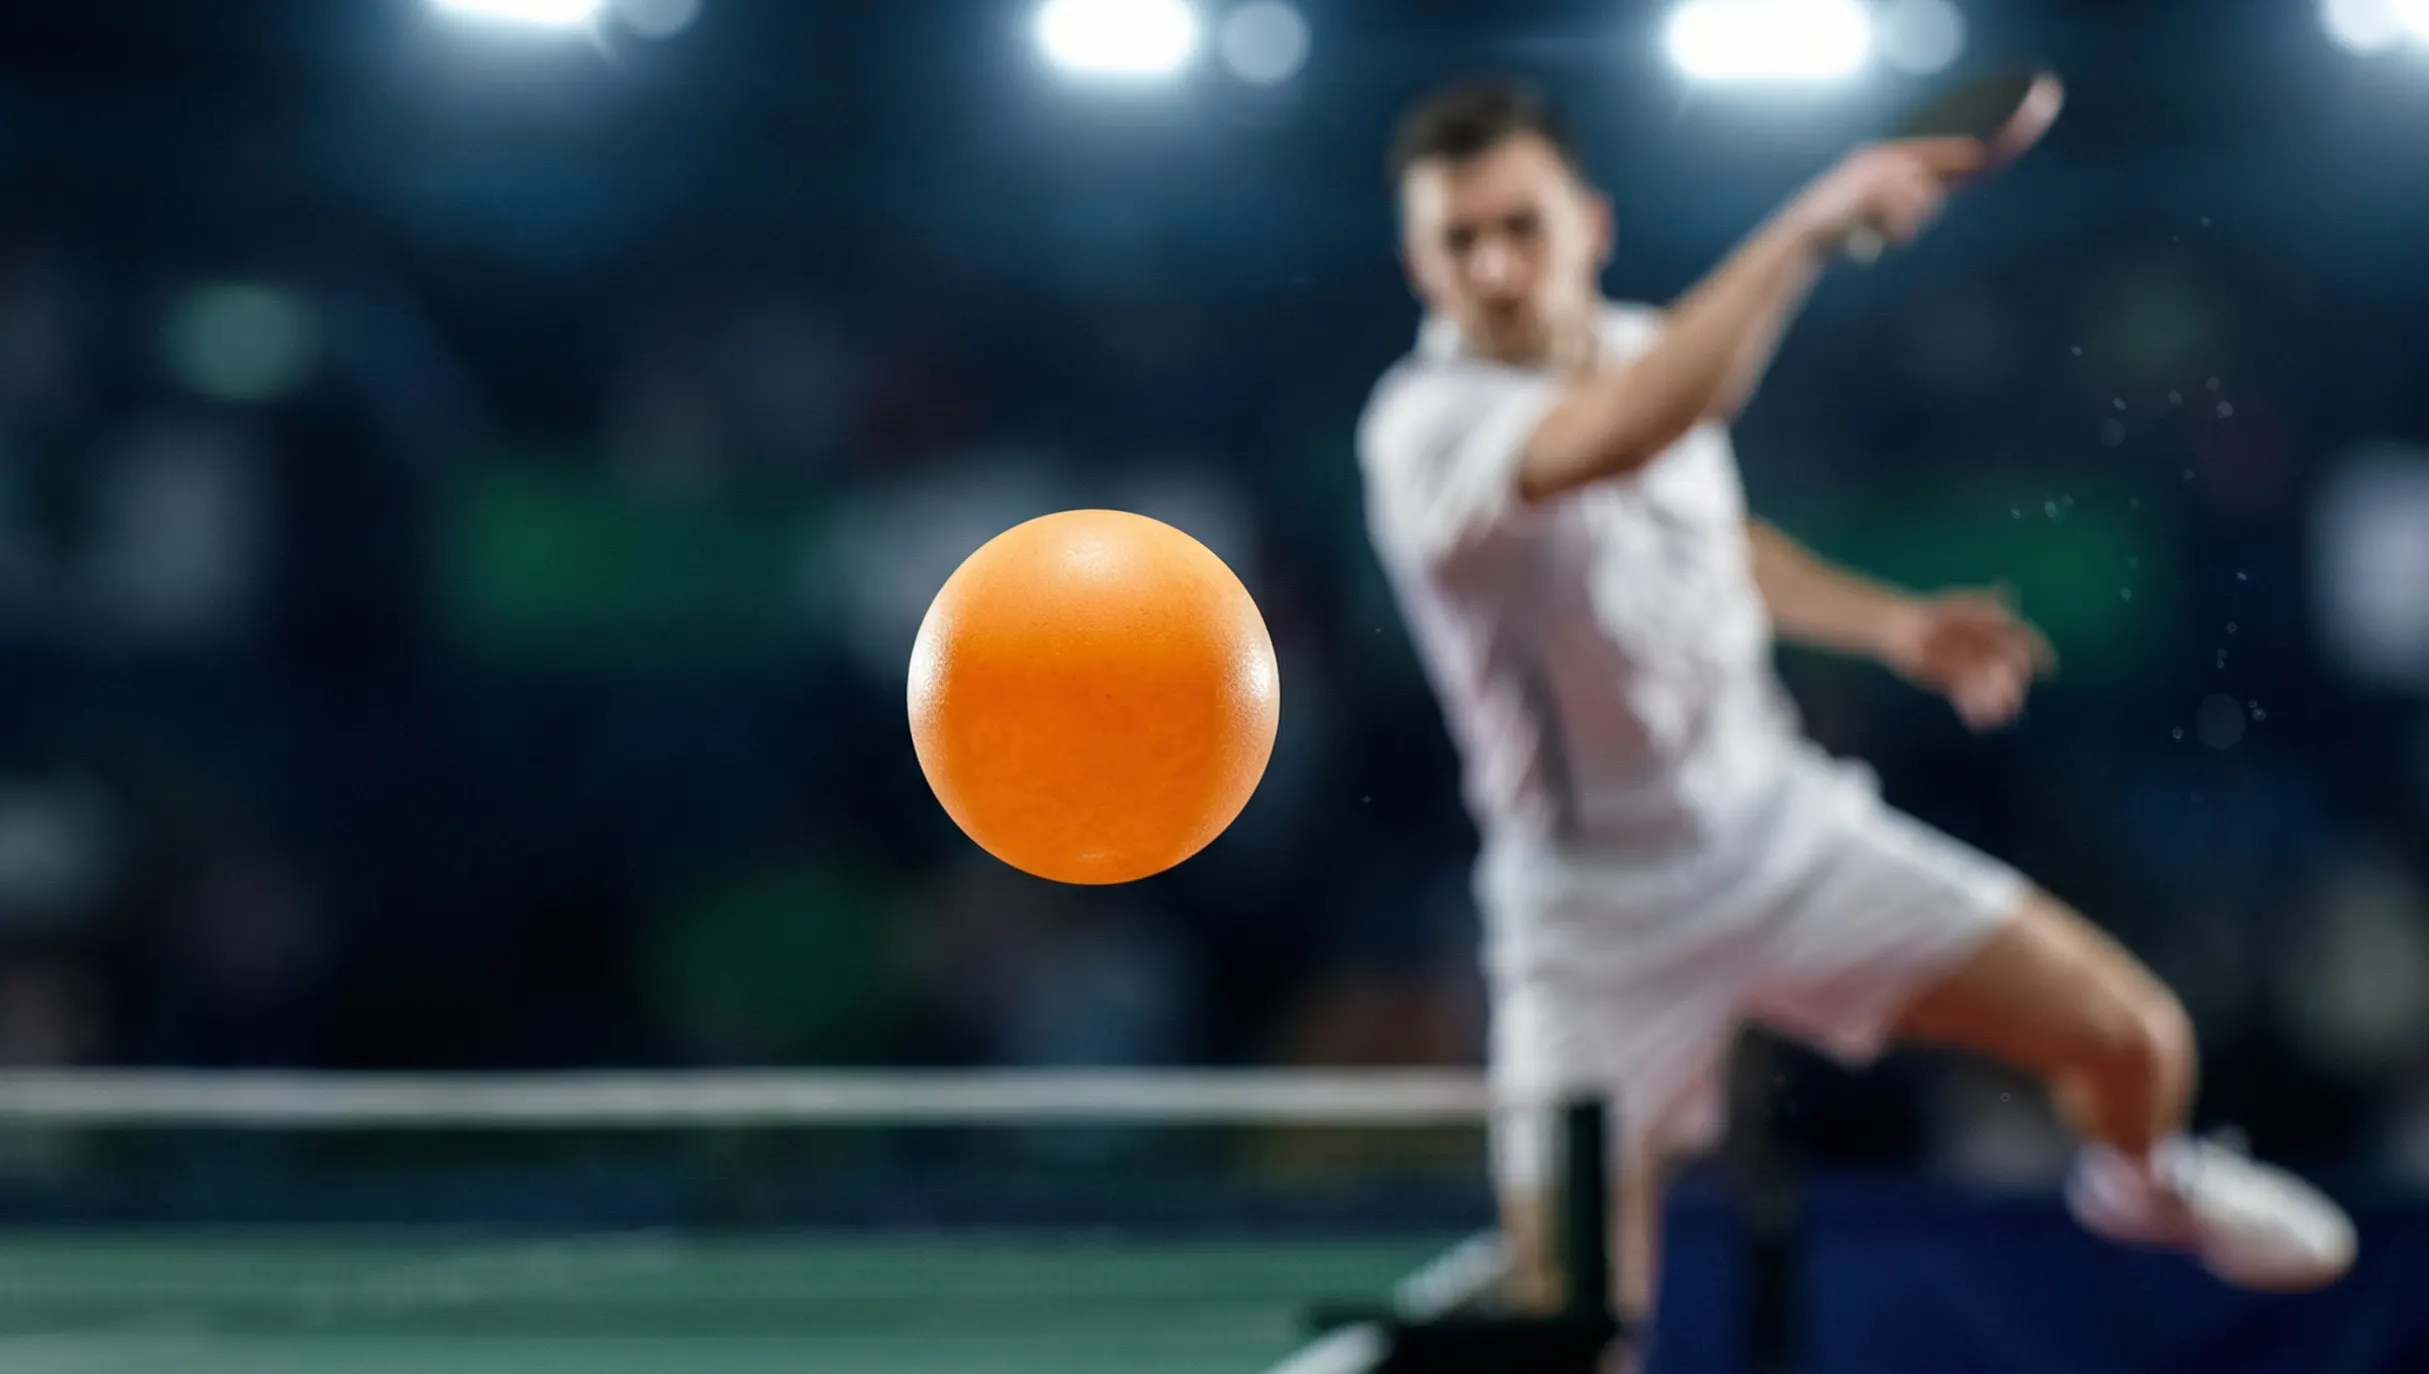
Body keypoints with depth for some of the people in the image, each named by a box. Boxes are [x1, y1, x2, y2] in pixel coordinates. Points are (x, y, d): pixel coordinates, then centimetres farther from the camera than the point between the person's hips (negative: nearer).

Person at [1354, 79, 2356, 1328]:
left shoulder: (1647, 352, 1)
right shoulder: (1424, 427, -23)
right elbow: (1616, 436, -45)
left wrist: (1889, 624, 9)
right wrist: (1811, 226, -45)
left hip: (1783, 819, 5)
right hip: (1604, 908, -5)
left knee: (2135, 1040, -1)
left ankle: (2139, 1180, 35)